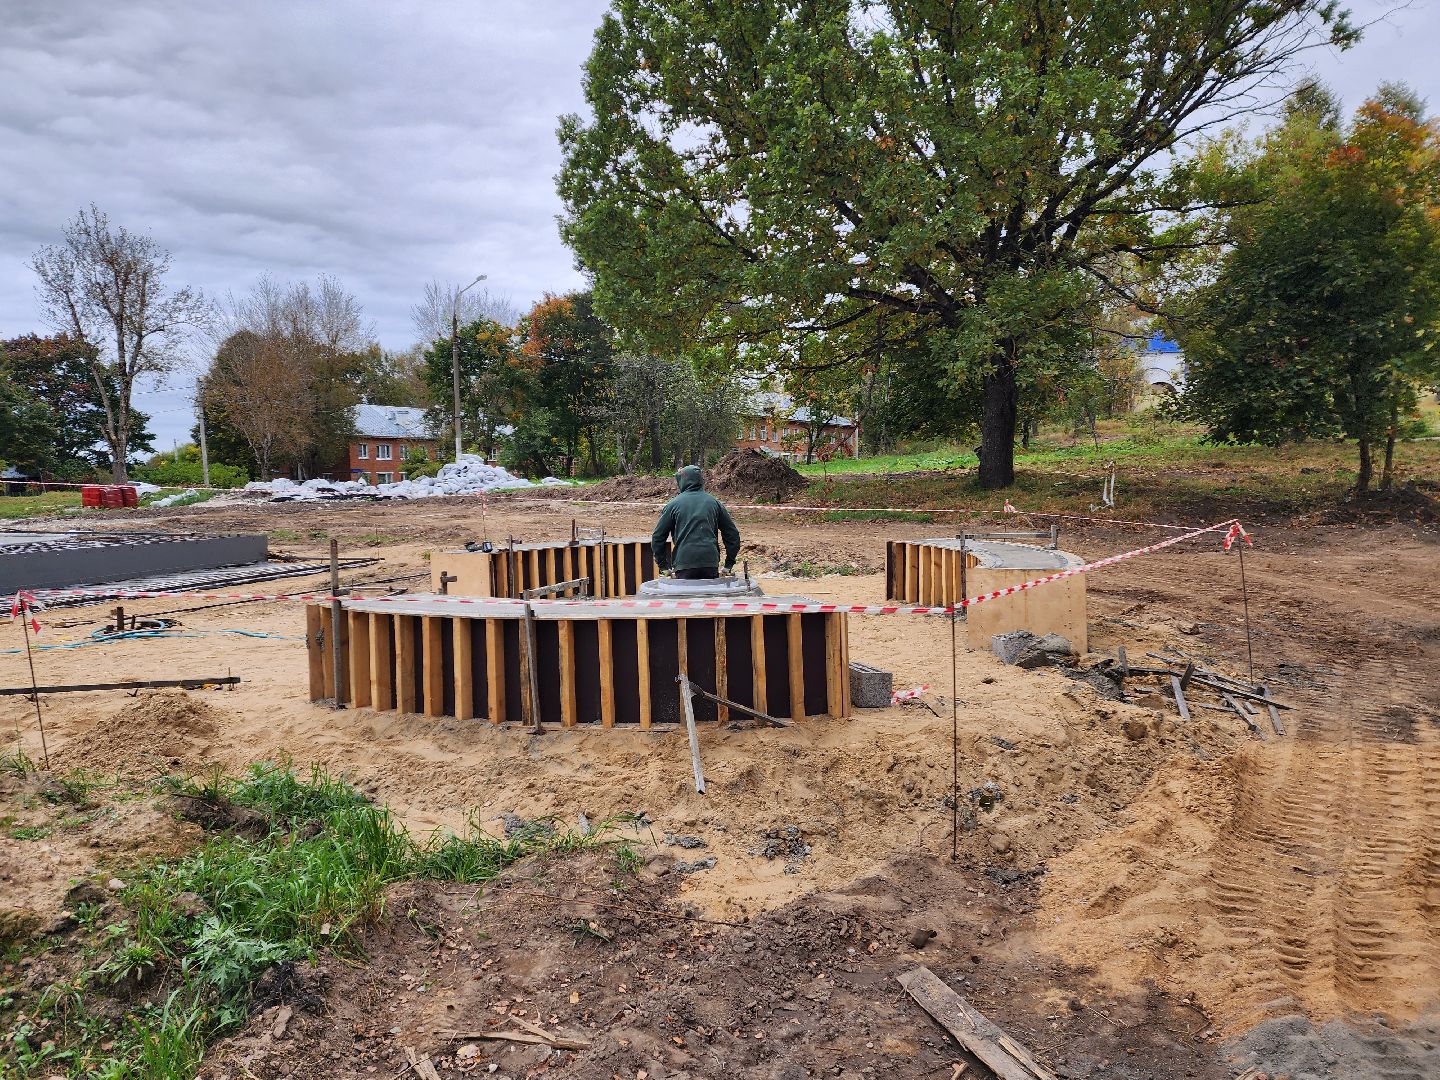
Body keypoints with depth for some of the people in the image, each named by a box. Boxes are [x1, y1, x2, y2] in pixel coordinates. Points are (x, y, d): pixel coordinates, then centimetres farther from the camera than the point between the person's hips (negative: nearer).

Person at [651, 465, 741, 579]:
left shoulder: (673, 504, 5)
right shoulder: (714, 502, 12)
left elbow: (658, 537, 6)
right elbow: (732, 534, 14)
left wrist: (663, 566, 14)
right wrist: (729, 565, 19)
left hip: (684, 566, -2)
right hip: (711, 565, 2)